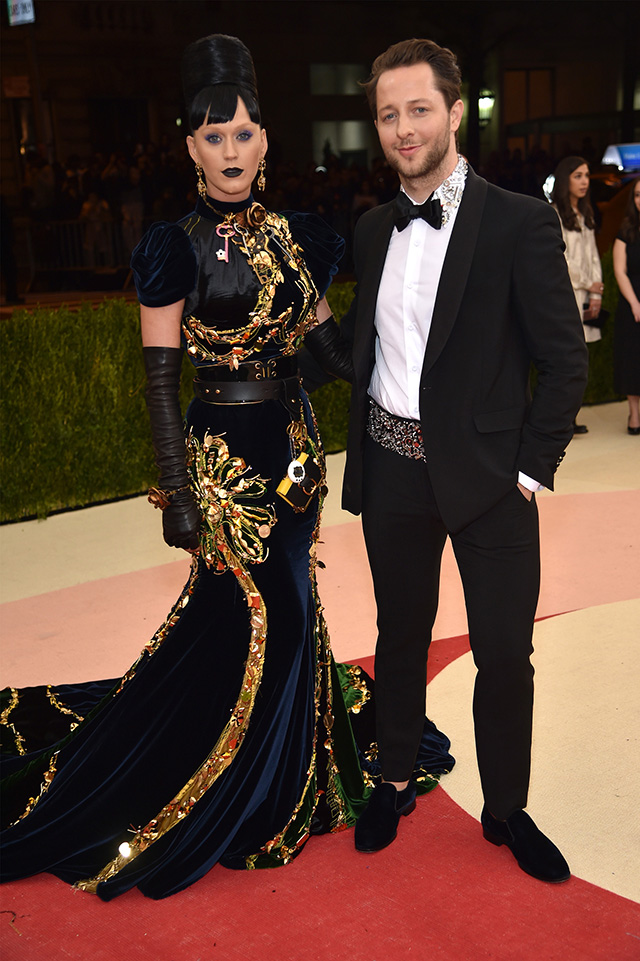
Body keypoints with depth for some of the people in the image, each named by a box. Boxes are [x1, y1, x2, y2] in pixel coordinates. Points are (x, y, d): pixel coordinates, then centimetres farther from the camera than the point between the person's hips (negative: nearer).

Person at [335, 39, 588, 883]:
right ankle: (396, 784, 36)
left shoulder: (518, 223, -8)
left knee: (505, 654, 6)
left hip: (486, 474, -4)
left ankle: (507, 809, 27)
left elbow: (565, 357, -8)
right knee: (400, 637, 18)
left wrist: (532, 467, -11)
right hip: (393, 471, 4)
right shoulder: (372, 229, 7)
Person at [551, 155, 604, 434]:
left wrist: (596, 295, 4)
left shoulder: (585, 214, 17)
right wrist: (588, 284, -3)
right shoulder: (554, 215, -8)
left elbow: (593, 256, 15)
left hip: (583, 296, 7)